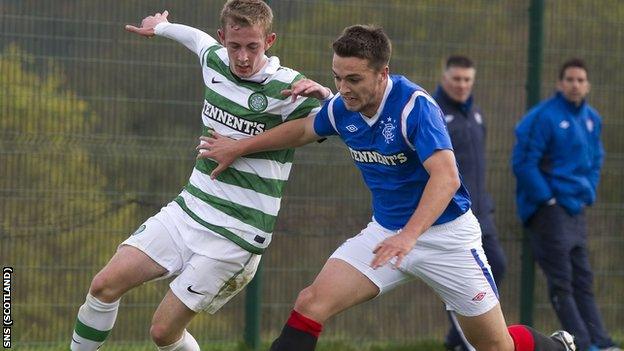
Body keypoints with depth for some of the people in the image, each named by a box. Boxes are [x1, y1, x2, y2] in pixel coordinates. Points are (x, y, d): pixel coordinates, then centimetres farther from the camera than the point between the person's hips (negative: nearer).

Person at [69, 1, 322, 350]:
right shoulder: (214, 61, 3)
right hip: (187, 210, 6)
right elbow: (198, 38, 26)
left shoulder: (288, 88, -16)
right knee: (105, 285, -4)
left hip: (235, 237, -6)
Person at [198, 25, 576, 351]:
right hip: (385, 231, 5)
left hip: (444, 231, -5)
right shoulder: (341, 109, -6)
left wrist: (408, 237, -48)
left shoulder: (415, 105, -26)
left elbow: (446, 177, -37)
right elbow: (303, 129, 18)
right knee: (311, 303, -14)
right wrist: (239, 147, 19)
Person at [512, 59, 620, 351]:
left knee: (583, 280, 9)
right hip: (548, 207, -8)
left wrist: (588, 193, 10)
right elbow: (523, 163, -15)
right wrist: (547, 198, -14)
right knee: (561, 281, -6)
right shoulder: (543, 117, -13)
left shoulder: (591, 118, 10)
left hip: (576, 209, 8)